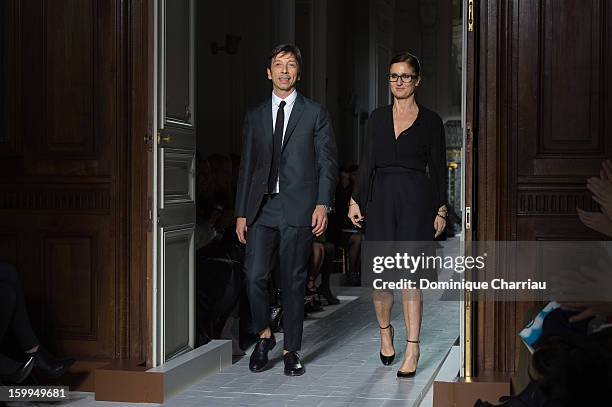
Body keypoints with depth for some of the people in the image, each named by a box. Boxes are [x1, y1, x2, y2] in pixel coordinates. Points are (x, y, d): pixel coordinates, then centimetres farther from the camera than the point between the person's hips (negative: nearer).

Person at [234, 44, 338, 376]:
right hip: (261, 208, 2)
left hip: (298, 208, -2)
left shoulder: (315, 113, 7)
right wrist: (241, 213, 8)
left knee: (294, 281, 1)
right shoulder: (255, 116, 15)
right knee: (254, 275, -8)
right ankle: (264, 335, 16)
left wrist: (322, 204, -9)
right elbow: (246, 167, 14)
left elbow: (327, 162, 3)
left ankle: (291, 350, 13)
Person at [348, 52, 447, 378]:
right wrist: (356, 200, 3)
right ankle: (385, 331, 27)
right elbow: (367, 163, 10)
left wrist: (441, 210, -1)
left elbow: (439, 168, 4)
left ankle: (412, 350, -2)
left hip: (416, 200, -3)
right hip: (381, 199, 3)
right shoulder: (378, 117, 11)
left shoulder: (430, 121, 3)